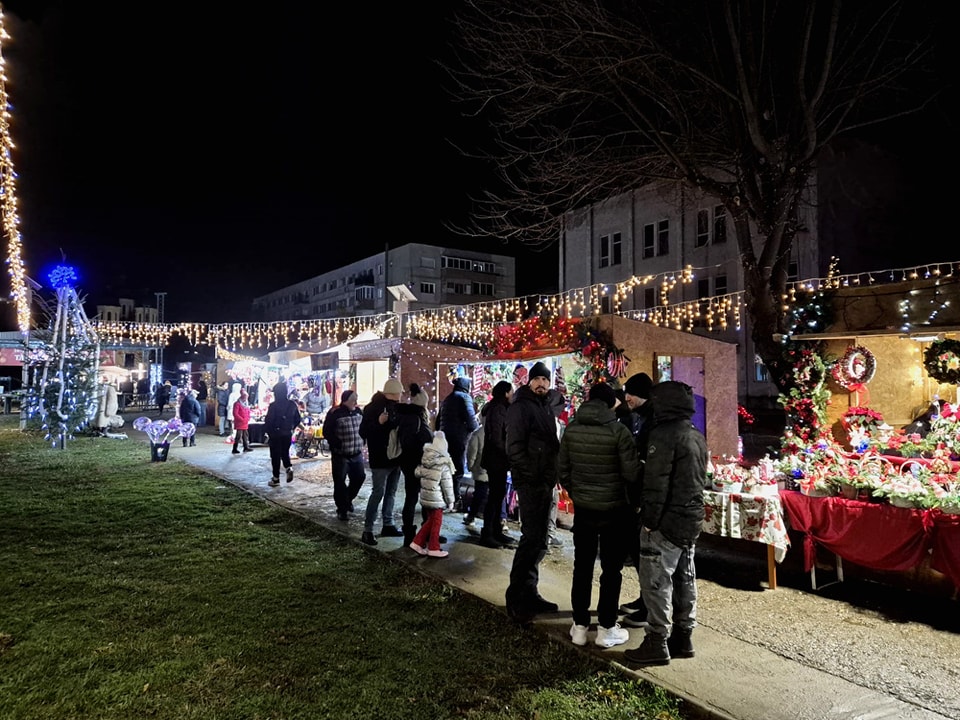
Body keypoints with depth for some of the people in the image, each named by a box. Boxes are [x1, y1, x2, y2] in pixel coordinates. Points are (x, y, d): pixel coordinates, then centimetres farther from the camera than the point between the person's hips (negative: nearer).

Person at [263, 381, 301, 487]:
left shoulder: (273, 405, -15)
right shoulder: (292, 404, 1)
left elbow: (268, 420, -15)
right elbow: (297, 419, 6)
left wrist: (267, 431, 0)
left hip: (275, 434, -4)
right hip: (288, 434, 4)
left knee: (275, 455, 6)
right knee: (285, 452, 21)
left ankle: (276, 478, 10)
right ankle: (289, 468, -5)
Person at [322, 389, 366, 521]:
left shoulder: (358, 412, 7)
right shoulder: (335, 413, -12)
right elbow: (327, 432, -12)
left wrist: (361, 443, 10)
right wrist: (337, 445, -17)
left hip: (357, 454, 6)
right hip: (340, 455, -6)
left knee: (359, 477, 10)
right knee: (340, 482, -1)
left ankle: (348, 499, 34)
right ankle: (342, 509, 12)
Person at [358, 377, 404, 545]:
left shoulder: (397, 407, 9)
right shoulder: (372, 408, -12)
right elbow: (363, 432, -16)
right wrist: (378, 423, -29)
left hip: (395, 456, 7)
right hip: (380, 459, -7)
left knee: (391, 492, 13)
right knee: (378, 492, -8)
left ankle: (388, 525, 24)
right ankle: (367, 530, -1)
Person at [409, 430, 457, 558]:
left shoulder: (424, 460, 1)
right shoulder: (444, 464, -16)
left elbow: (418, 473, 6)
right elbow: (447, 485, -12)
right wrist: (450, 500, -3)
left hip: (425, 497, 7)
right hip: (437, 499, -7)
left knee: (430, 520, 19)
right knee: (436, 522, 6)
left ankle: (417, 542, 19)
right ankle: (433, 548, 14)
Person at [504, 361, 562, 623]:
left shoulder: (546, 407, 17)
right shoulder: (521, 407, -10)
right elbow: (515, 447, -17)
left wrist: (552, 476, 10)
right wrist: (533, 476, -18)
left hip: (545, 483, 9)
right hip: (530, 483, -9)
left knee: (538, 540, 13)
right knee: (532, 538, -9)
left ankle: (528, 593, 24)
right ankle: (516, 599, 1)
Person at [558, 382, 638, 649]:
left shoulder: (572, 429, -3)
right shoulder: (618, 431, -15)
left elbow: (562, 470, 2)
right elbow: (631, 473, -14)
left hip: (582, 508, 4)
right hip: (614, 509, -4)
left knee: (582, 567, 14)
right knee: (611, 569, 9)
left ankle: (579, 626, 21)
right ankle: (606, 628, 17)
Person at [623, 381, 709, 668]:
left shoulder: (664, 435, -18)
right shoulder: (698, 437, 11)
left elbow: (656, 483, -21)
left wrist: (649, 520, -15)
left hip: (667, 522, -9)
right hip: (692, 520, 9)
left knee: (656, 581, -1)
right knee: (685, 579, 15)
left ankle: (657, 643, 5)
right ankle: (683, 638, 25)